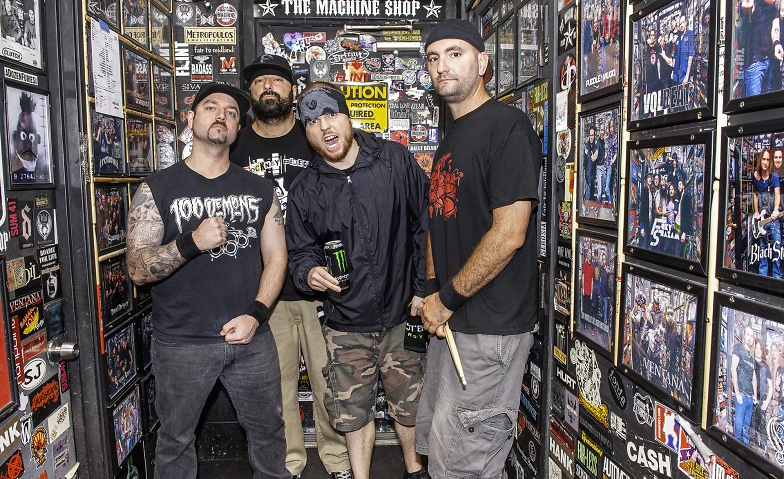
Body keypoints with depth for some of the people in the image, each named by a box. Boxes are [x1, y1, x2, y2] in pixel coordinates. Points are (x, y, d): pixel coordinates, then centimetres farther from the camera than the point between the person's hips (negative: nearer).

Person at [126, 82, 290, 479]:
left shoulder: (258, 189, 7)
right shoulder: (158, 188, -2)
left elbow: (276, 257, 5)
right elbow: (138, 269, -8)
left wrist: (255, 315, -9)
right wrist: (191, 242, -24)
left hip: (251, 339, 2)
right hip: (182, 343, -2)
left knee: (268, 431, 15)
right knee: (176, 440, 15)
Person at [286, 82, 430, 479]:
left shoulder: (396, 160, -6)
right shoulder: (303, 190, 0)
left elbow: (425, 226, -2)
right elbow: (301, 252, 7)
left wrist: (424, 290, -4)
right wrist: (309, 273, -17)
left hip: (402, 313, -1)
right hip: (345, 324, 1)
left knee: (408, 404, 16)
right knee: (353, 411, 11)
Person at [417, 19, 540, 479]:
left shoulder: (507, 127, -13)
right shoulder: (452, 139, 15)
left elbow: (509, 235, -22)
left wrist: (448, 298, -13)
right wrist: (433, 292, 4)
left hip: (492, 326, -9)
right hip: (451, 321, 9)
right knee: (435, 438, 22)